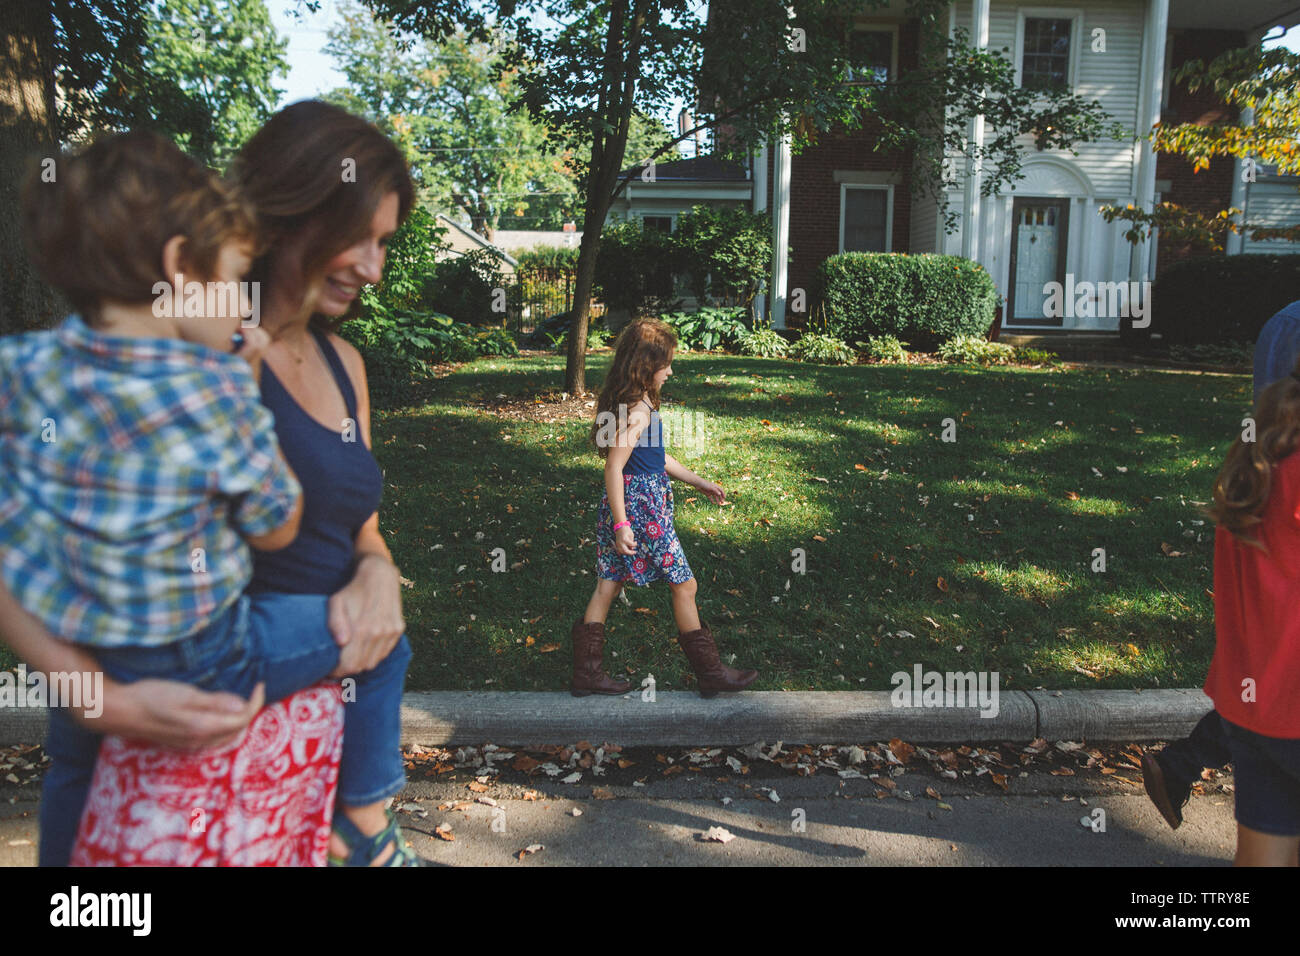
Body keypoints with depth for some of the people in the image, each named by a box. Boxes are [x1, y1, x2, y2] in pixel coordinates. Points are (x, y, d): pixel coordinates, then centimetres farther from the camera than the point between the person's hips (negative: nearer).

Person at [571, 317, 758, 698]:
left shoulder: (635, 404, 11)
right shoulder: (638, 411, -19)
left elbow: (656, 458, 21)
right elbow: (614, 468, -23)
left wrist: (700, 482, 25)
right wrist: (621, 525, -25)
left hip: (628, 506, 9)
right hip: (642, 509, -9)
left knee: (607, 587, 12)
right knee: (684, 586, 4)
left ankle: (586, 673, 20)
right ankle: (710, 673, 17)